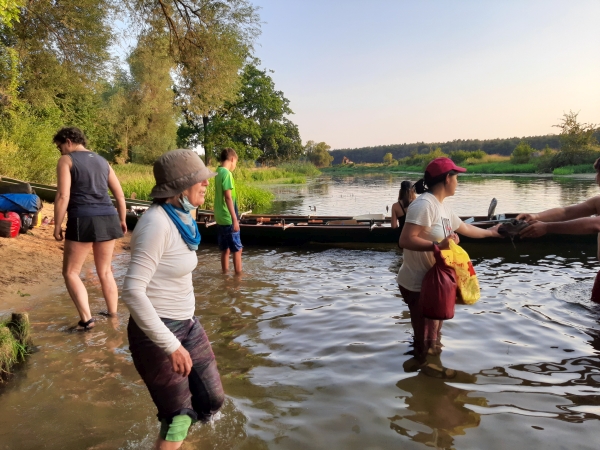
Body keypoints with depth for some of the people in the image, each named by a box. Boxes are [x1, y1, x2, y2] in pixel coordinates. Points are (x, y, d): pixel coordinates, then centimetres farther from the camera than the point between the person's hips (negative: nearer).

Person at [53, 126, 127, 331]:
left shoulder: (66, 160, 0)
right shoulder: (102, 161, 17)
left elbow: (63, 196, -10)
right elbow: (120, 194, 16)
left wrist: (57, 226, -4)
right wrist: (122, 220, 26)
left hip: (83, 220, -6)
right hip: (107, 219, 6)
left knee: (70, 272, 7)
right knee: (105, 271, 16)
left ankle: (86, 319, -2)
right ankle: (113, 315, 21)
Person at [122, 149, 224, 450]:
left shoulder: (179, 218, 4)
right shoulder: (157, 223, -23)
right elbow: (133, 291, -26)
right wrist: (171, 347, -24)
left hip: (186, 323, 8)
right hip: (157, 331, -8)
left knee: (213, 400, 15)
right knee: (180, 414, 7)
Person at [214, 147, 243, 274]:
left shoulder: (218, 172, 11)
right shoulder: (226, 173, -15)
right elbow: (228, 197, -20)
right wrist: (235, 219, -20)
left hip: (220, 218, 8)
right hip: (228, 219, -8)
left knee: (225, 250, 15)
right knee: (237, 249, 2)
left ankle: (225, 274, 22)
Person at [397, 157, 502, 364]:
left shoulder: (443, 205, 9)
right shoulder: (424, 204, -23)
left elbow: (465, 228, 26)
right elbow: (405, 240, -31)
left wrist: (491, 232, 37)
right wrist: (437, 245, -37)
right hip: (417, 285, -10)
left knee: (432, 337, 26)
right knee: (426, 341, 1)